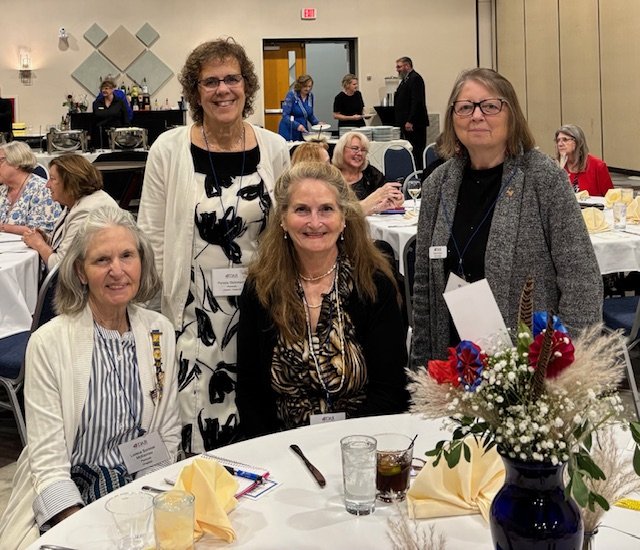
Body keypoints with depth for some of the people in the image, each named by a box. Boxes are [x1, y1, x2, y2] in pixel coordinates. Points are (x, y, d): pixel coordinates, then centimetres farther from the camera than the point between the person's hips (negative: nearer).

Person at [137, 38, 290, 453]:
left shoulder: (275, 149, 1)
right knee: (200, 419, -2)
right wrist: (151, 312, -3)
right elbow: (152, 238, -1)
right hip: (195, 307, -2)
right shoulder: (169, 150, -5)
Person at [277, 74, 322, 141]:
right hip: (289, 132, -5)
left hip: (302, 132, 5)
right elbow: (285, 115, -16)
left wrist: (317, 123, 0)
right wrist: (297, 125, -28)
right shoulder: (291, 95, -11)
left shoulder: (310, 96, 5)